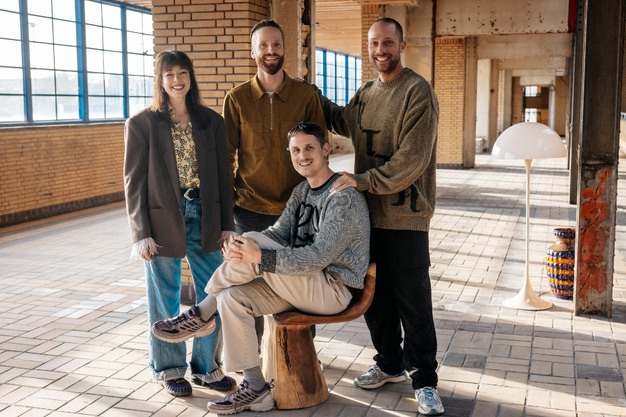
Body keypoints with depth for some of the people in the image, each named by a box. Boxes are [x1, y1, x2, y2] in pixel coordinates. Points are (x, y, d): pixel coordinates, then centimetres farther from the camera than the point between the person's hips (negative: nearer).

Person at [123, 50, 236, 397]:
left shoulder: (211, 121, 6)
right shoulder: (142, 124, -2)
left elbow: (222, 176, 8)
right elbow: (134, 182, -4)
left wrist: (226, 224, 5)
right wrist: (141, 234, -9)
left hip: (204, 218, 3)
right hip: (162, 221, -3)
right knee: (165, 301, 9)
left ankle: (207, 367, 25)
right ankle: (169, 369, 27)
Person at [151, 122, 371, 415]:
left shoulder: (344, 197, -16)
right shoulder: (302, 190, 13)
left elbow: (319, 258, -26)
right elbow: (278, 233, 5)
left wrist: (258, 256, -34)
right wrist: (239, 247, -17)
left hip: (333, 290, -8)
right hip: (301, 285, 9)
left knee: (255, 242, -25)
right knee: (230, 298, -13)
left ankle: (200, 316, -5)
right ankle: (255, 390, -6)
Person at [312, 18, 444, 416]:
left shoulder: (418, 92, -10)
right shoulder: (366, 94, 14)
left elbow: (412, 159, -20)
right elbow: (344, 121, 36)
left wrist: (364, 180, -20)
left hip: (405, 217, -7)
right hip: (369, 213, 7)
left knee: (413, 303, -1)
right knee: (375, 296, 16)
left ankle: (424, 380, 13)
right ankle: (390, 364, 33)